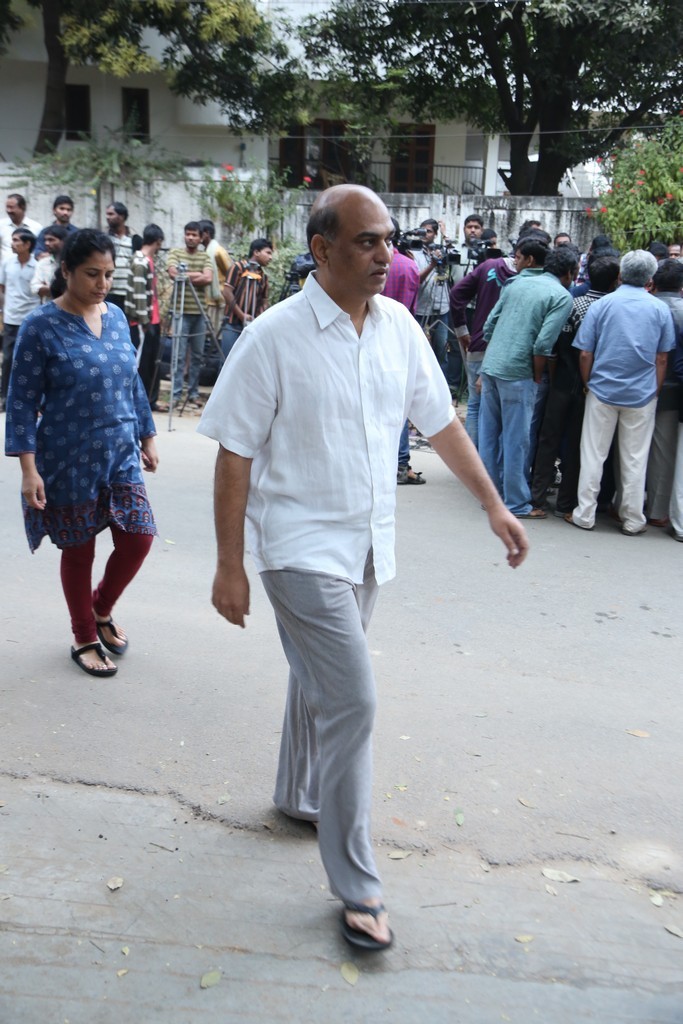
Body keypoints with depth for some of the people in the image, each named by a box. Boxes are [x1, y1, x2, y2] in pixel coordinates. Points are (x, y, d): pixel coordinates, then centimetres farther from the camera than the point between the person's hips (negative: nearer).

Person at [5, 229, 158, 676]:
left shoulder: (117, 317, 4)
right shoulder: (41, 326, -12)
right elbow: (22, 402, -11)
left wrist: (147, 436, 15)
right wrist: (29, 468, -16)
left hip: (121, 455, 5)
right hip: (69, 462, -5)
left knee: (138, 538, 2)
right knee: (79, 551, 8)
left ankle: (102, 608, 31)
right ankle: (85, 638, 28)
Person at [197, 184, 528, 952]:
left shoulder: (398, 327, 0)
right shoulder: (274, 337, -15)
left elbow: (439, 422, 10)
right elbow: (235, 455, -12)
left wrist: (493, 503, 10)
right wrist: (228, 566, -12)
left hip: (368, 545, 6)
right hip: (303, 549, -6)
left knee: (321, 681, 22)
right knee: (351, 701, -8)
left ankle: (299, 796, 46)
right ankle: (356, 887, 6)